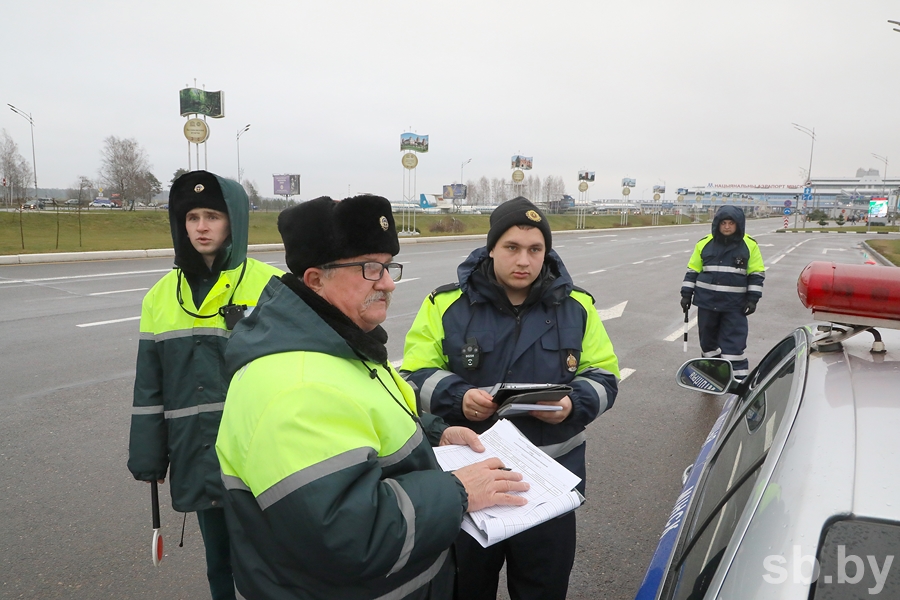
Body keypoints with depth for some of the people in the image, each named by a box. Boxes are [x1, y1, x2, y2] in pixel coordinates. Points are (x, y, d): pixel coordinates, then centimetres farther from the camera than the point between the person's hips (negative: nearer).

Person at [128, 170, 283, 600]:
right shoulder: (162, 294, 4)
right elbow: (149, 384, 8)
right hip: (198, 455, 4)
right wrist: (148, 458, 9)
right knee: (219, 560, 20)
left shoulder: (270, 287, -10)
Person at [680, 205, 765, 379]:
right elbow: (692, 270, 8)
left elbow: (756, 274, 1)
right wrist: (686, 294, 4)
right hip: (707, 301, 3)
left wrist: (753, 299, -5)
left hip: (735, 304, -2)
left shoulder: (749, 245, -2)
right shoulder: (705, 244, 2)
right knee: (708, 339, 12)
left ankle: (739, 379, 2)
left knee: (734, 342, -4)